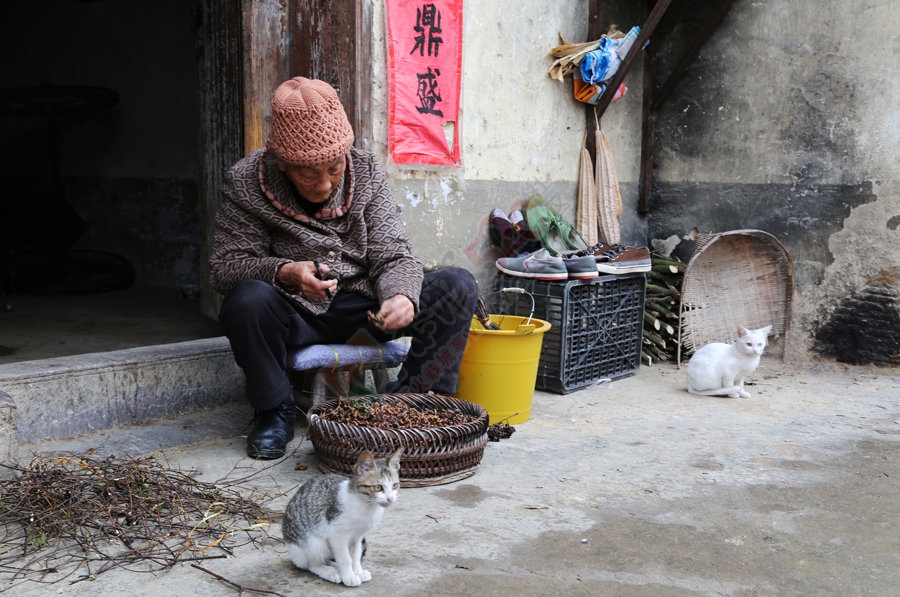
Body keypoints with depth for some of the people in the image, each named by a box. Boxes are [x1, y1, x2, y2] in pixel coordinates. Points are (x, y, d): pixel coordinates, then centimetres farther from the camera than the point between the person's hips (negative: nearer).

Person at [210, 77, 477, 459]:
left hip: (360, 309, 2)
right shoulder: (245, 183, -10)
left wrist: (402, 297, -31)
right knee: (248, 298, -36)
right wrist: (285, 272, -33)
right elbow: (225, 266, -12)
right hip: (295, 315, -2)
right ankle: (275, 412, -11)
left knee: (457, 285, -17)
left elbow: (393, 256, -7)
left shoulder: (367, 172, -3)